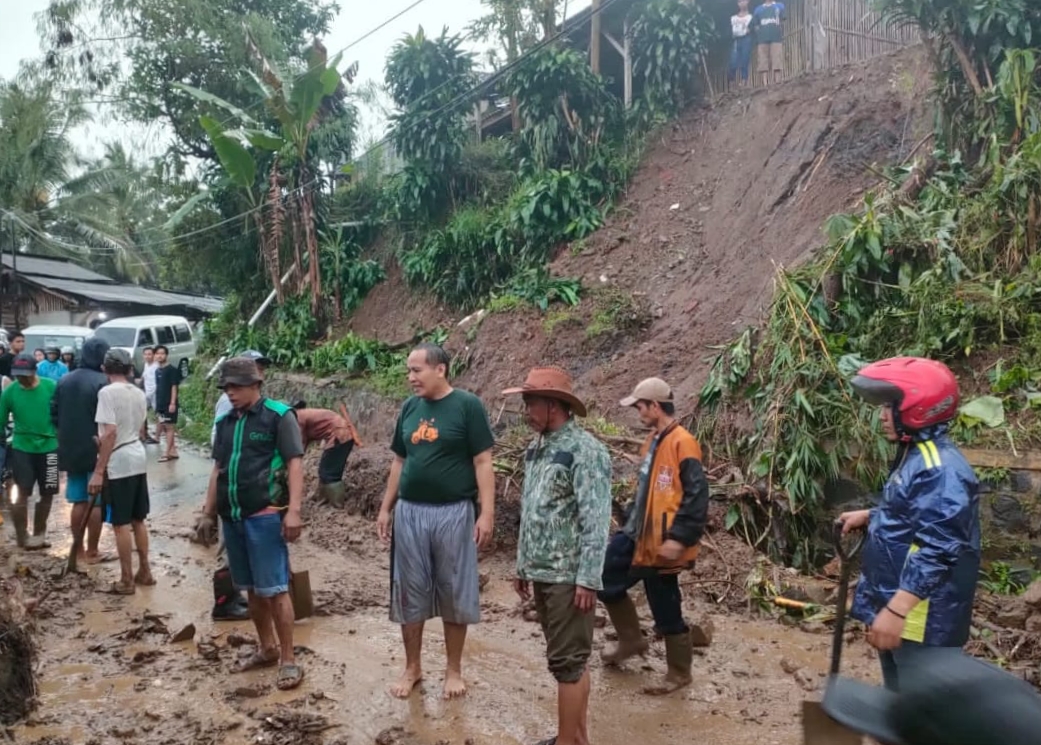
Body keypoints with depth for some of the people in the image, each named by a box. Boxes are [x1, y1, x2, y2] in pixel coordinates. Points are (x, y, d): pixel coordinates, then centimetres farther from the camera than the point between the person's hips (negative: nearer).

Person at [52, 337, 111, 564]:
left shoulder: (64, 381, 7)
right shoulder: (103, 382, -15)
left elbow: (54, 414, 11)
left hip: (70, 451, 6)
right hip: (96, 451, -6)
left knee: (79, 502, 14)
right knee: (96, 502, 3)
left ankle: (78, 551, 19)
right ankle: (92, 552, 8)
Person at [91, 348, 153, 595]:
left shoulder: (107, 392, -13)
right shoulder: (139, 393, 9)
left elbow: (111, 433, -19)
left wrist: (98, 471, -17)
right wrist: (101, 440, 26)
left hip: (118, 463, -7)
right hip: (138, 459, 7)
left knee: (121, 524, 1)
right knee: (138, 520, 16)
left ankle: (126, 581, 7)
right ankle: (144, 572, 24)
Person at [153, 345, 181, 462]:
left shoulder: (172, 370, -9)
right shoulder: (157, 371, 14)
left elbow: (174, 387, -13)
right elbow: (158, 387, 18)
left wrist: (173, 403, -19)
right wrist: (157, 404, 17)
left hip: (169, 404, -8)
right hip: (160, 404, 8)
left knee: (169, 427, -5)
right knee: (163, 426, 10)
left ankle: (168, 453, -3)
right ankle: (173, 451, 15)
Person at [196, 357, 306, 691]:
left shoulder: (278, 416, -8)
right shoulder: (225, 422, 12)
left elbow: (295, 463, -12)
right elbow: (218, 469, 20)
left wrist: (293, 510, -19)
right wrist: (208, 513, 18)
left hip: (265, 516, -7)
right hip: (232, 517, 7)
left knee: (274, 589, -3)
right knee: (251, 588, 15)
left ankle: (288, 660, 5)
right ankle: (267, 648, 29)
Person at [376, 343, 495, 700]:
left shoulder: (468, 406, -8)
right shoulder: (409, 408, 7)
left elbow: (482, 462, -10)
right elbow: (400, 461, 14)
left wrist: (487, 513, -16)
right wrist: (386, 508, 12)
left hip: (453, 513, -4)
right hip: (409, 513, 5)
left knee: (454, 593, 7)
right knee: (410, 593, 11)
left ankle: (454, 669, 23)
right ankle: (412, 667, 26)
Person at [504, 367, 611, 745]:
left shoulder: (584, 449, -14)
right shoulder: (536, 448, 11)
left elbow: (596, 520, -18)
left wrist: (588, 578, -20)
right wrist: (522, 566, 18)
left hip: (568, 575, -8)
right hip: (541, 572, 8)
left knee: (567, 660, 0)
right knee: (567, 659, 16)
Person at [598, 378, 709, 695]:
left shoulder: (682, 443, -19)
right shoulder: (653, 441, 11)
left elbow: (697, 496, -23)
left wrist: (679, 538, -25)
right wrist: (631, 521, 21)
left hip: (663, 544, -9)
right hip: (638, 535, 10)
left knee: (666, 610, 4)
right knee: (607, 579, 15)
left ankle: (679, 673, 23)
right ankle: (631, 641, 32)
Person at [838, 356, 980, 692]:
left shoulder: (940, 470, -23)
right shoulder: (915, 457, 10)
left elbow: (936, 550, -29)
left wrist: (896, 610, -31)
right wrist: (869, 517, 11)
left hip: (919, 614, -11)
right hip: (894, 600, 11)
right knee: (899, 694, 23)